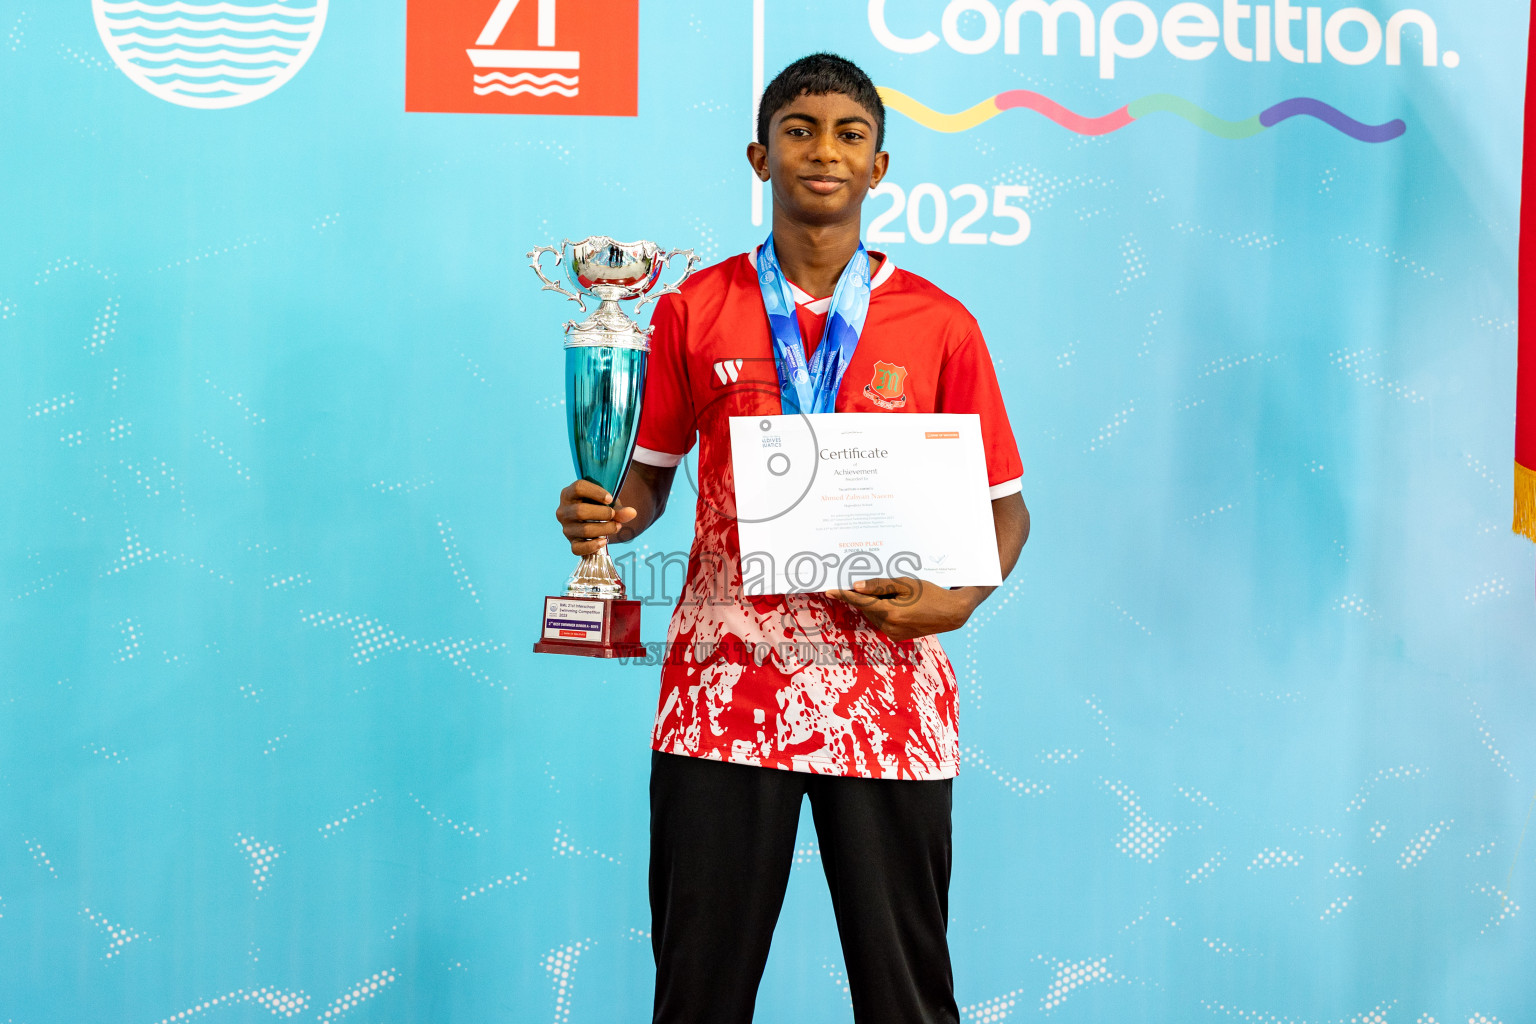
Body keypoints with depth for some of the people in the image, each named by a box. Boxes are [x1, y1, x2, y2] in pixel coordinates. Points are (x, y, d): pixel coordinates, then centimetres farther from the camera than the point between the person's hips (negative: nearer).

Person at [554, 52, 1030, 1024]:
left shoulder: (940, 325, 6)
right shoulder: (693, 311, 8)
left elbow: (1004, 503, 10)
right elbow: (651, 474, 15)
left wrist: (959, 599, -9)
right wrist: (606, 516, -7)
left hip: (886, 681, 0)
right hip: (725, 681, 0)